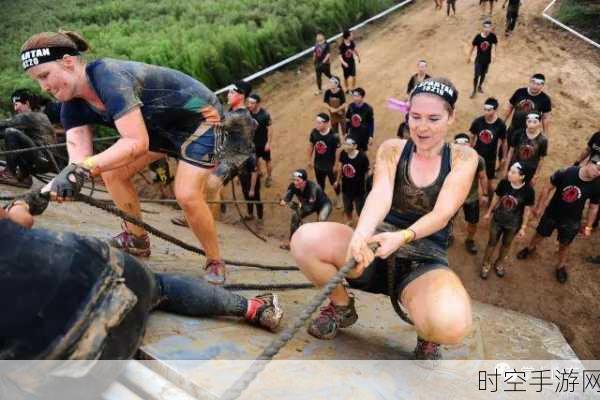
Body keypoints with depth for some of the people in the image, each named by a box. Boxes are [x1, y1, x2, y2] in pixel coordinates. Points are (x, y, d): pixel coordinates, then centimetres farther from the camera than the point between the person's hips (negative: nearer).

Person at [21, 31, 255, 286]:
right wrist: (51, 188, -39)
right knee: (112, 173, 1)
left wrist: (84, 168, -49)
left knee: (187, 195, -20)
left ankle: (215, 263, 3)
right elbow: (79, 156, -21)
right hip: (163, 126, 9)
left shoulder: (109, 76, -32)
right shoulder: (73, 107, -7)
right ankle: (137, 241, 20)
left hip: (201, 117, -8)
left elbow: (137, 142, -41)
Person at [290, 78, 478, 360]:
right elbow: (380, 195, -19)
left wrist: (402, 237, -36)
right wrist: (360, 235, -40)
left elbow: (442, 213, -15)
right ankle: (342, 307, 4)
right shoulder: (392, 149, 2)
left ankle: (427, 336, 4)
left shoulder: (463, 158, 0)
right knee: (304, 239, -24)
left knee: (451, 324, -36)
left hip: (426, 262, -2)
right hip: (378, 249, 2)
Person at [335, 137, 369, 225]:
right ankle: (349, 221, 56)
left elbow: (367, 173, -16)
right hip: (346, 186, 5)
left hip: (359, 188, -4)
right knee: (347, 206, 27)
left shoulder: (362, 157, -27)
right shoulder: (343, 154, -14)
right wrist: (338, 180, 15)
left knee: (360, 209, 14)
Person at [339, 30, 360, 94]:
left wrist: (358, 57, 24)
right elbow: (340, 56, -22)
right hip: (345, 64, -3)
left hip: (352, 62, 3)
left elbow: (355, 50, 10)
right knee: (346, 77, 13)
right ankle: (347, 89, 35)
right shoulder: (342, 46, -23)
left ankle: (352, 89, 19)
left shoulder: (352, 43, -8)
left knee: (353, 76, -1)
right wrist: (343, 63, -40)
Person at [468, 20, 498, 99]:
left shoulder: (492, 36, -17)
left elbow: (494, 44, 2)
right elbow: (473, 47, -5)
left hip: (487, 59, 2)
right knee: (477, 75, -1)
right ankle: (474, 90, 19)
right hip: (479, 59, -2)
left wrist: (493, 54, -6)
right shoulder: (478, 37, -20)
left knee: (483, 74, 19)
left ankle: (480, 86, 44)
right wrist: (469, 57, 4)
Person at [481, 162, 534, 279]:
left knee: (506, 244, 25)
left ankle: (500, 263, 52)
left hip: (513, 224, -1)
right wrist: (489, 212, 7)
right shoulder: (503, 183, -24)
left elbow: (527, 210, -12)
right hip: (497, 219, 1)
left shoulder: (528, 190, -27)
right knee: (492, 243, 19)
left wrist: (523, 227, -5)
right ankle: (486, 264, 44)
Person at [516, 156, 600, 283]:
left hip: (571, 221, 0)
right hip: (551, 214, 0)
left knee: (564, 245, 20)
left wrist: (588, 226, 1)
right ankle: (530, 248, 55)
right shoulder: (565, 173, -27)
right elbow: (548, 188, -12)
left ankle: (561, 267, 45)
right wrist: (539, 207, -4)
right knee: (540, 234, 24)